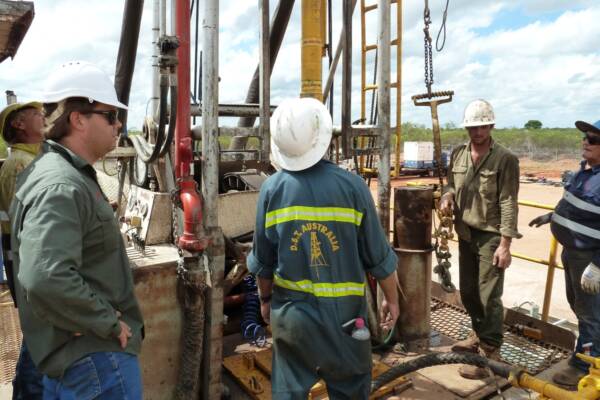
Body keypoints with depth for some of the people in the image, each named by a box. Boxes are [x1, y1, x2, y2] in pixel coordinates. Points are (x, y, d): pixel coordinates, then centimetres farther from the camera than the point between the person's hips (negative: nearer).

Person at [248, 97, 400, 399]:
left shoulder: (272, 189, -9)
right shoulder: (351, 185, -13)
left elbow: (263, 258, -1)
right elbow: (377, 255, -7)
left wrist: (265, 298, 15)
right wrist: (391, 297, 8)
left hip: (291, 309, 1)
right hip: (344, 309, -1)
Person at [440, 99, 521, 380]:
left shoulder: (505, 159, -10)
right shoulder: (458, 154, 7)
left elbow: (508, 204, -13)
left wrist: (505, 243, -16)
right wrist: (447, 196, -4)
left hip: (491, 236, -6)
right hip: (466, 234, 6)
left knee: (489, 296, -2)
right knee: (468, 291, 17)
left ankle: (490, 352, 12)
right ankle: (479, 334, 38)